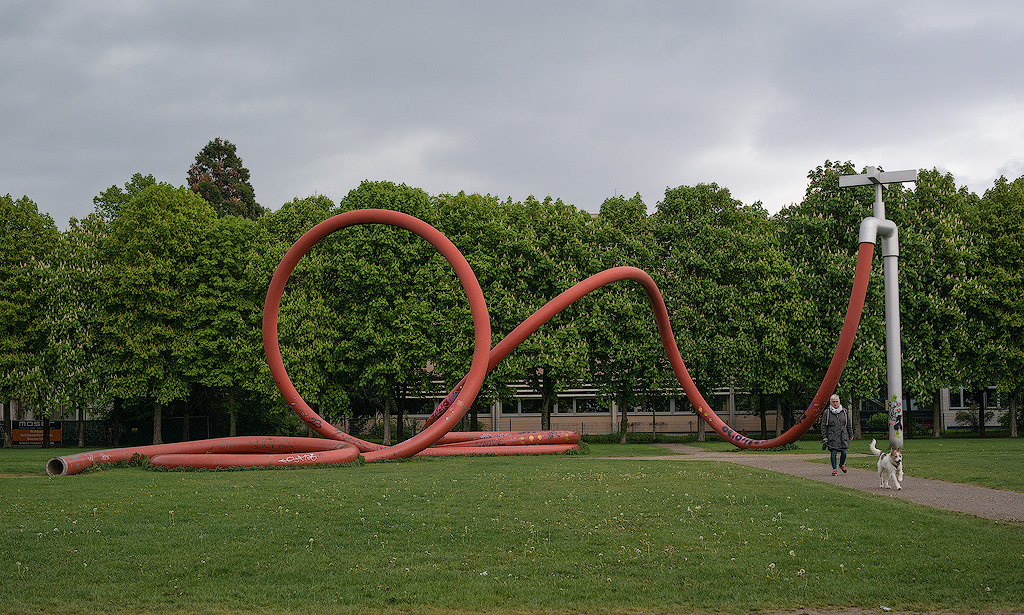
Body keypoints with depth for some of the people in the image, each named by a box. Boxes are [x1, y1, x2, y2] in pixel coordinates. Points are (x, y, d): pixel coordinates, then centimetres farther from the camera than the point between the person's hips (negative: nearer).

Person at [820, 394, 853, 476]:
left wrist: (851, 434, 15)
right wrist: (824, 437, -3)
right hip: (832, 437, -2)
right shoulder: (827, 412, 2)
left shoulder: (844, 411, 10)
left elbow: (849, 424, 17)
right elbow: (823, 426, 3)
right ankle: (834, 469, 9)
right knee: (833, 453, -4)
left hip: (843, 436, 2)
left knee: (844, 452, -3)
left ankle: (842, 464, 26)